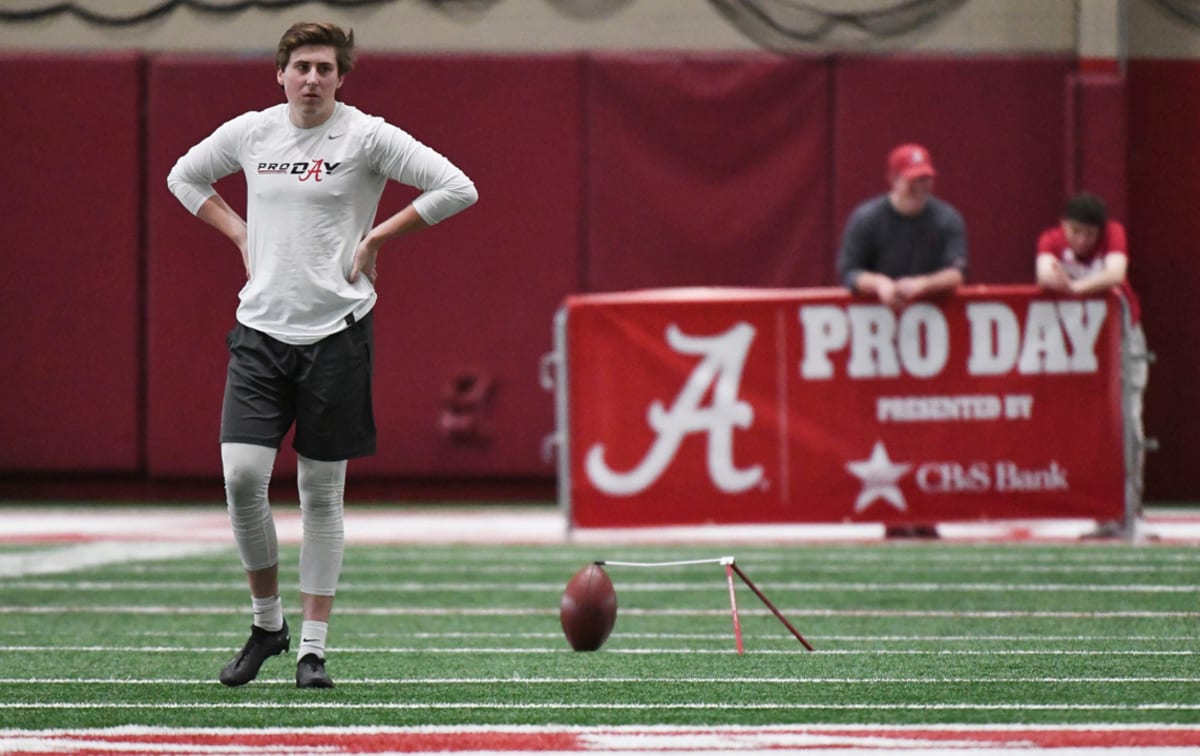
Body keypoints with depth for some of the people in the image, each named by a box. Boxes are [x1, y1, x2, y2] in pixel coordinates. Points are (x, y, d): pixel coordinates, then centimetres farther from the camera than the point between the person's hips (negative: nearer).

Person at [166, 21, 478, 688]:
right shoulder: (250, 133, 7)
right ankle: (267, 621, 11)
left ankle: (314, 647, 10)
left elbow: (458, 189, -7)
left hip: (337, 331, -3)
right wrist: (242, 234, 12)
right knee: (242, 476, -9)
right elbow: (184, 177, 26)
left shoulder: (367, 137, -5)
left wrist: (376, 237, -7)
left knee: (322, 492, 2)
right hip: (261, 328, 3)